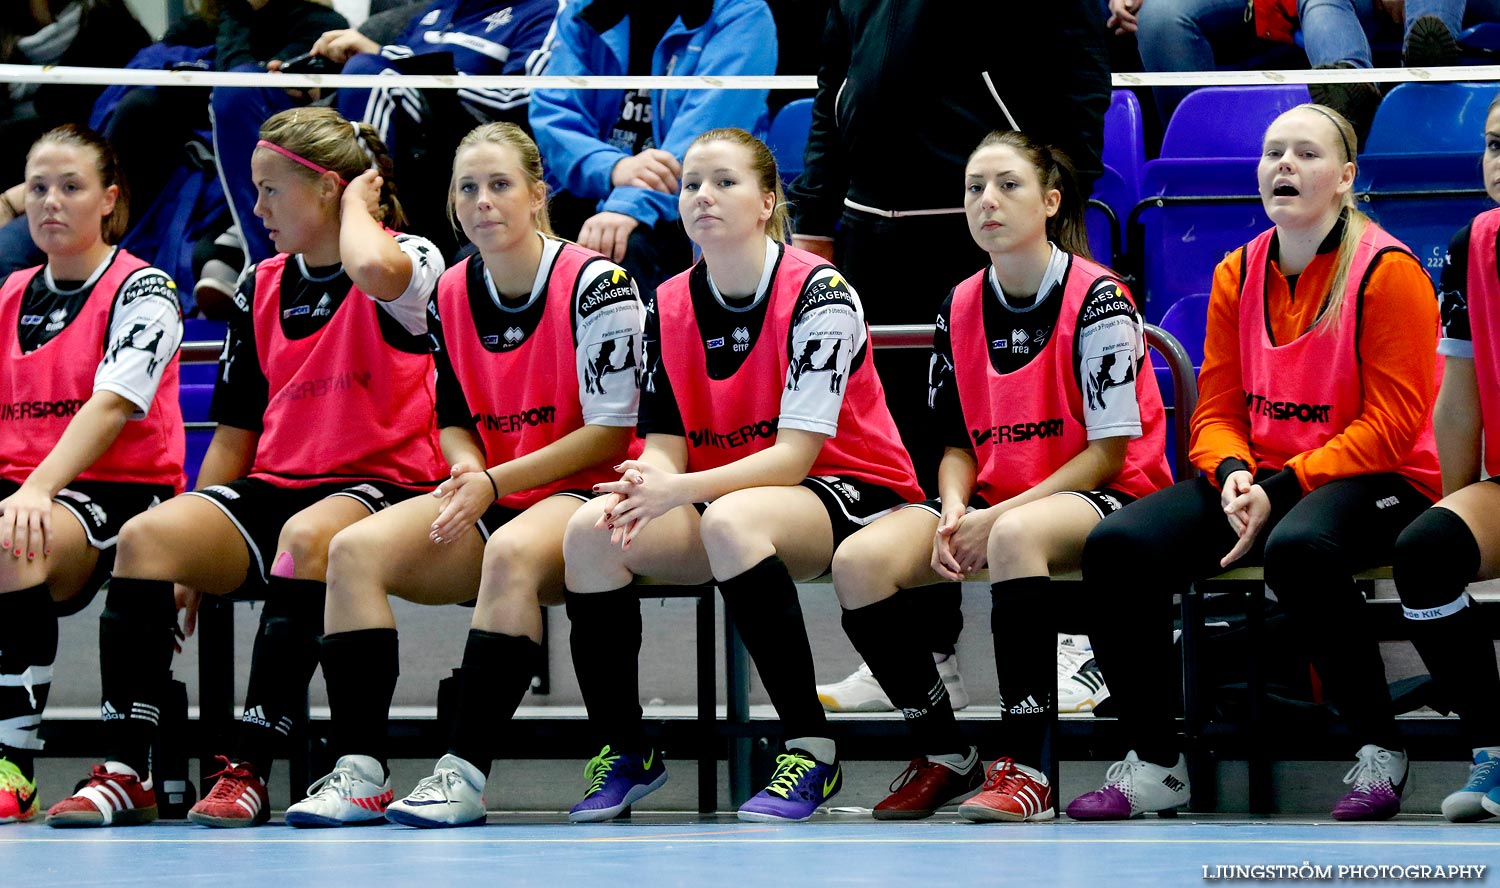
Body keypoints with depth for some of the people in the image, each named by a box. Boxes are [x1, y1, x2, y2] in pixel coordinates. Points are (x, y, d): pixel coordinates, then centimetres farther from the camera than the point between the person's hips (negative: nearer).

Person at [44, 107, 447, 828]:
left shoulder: (413, 261, -3)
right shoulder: (261, 289, 15)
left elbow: (372, 268, -31)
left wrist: (356, 200, -8)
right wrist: (194, 557, 9)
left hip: (379, 488, -5)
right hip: (274, 489, 5)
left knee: (307, 535, -40)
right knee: (147, 537, -23)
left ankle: (248, 769, -37)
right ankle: (123, 773, -28)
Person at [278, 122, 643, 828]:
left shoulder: (595, 284, -9)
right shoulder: (451, 294, 8)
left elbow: (611, 431, -11)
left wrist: (497, 482, -17)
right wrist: (467, 469, -8)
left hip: (584, 499, -6)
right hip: (486, 499, 6)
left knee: (511, 553, -40)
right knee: (355, 549, -20)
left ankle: (465, 772, -39)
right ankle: (358, 770, -27)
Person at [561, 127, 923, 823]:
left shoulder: (818, 292, -15)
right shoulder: (667, 307, 4)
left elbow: (795, 455, -21)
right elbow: (666, 445, 1)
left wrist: (681, 489, -34)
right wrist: (643, 485, -25)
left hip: (854, 491, -6)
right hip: (722, 495, 6)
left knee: (731, 519, -38)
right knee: (590, 530, -20)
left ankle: (812, 753, -29)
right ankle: (624, 753, -6)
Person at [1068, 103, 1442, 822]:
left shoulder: (1387, 271, -7)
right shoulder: (1238, 275, 11)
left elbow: (1390, 426, -12)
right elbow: (1216, 413, 12)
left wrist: (1280, 489, -20)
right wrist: (1233, 476, -12)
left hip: (1376, 484, -6)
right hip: (1257, 482, 6)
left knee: (1296, 546, -41)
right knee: (1117, 544, -19)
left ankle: (1379, 752, -21)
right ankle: (1155, 766, -9)